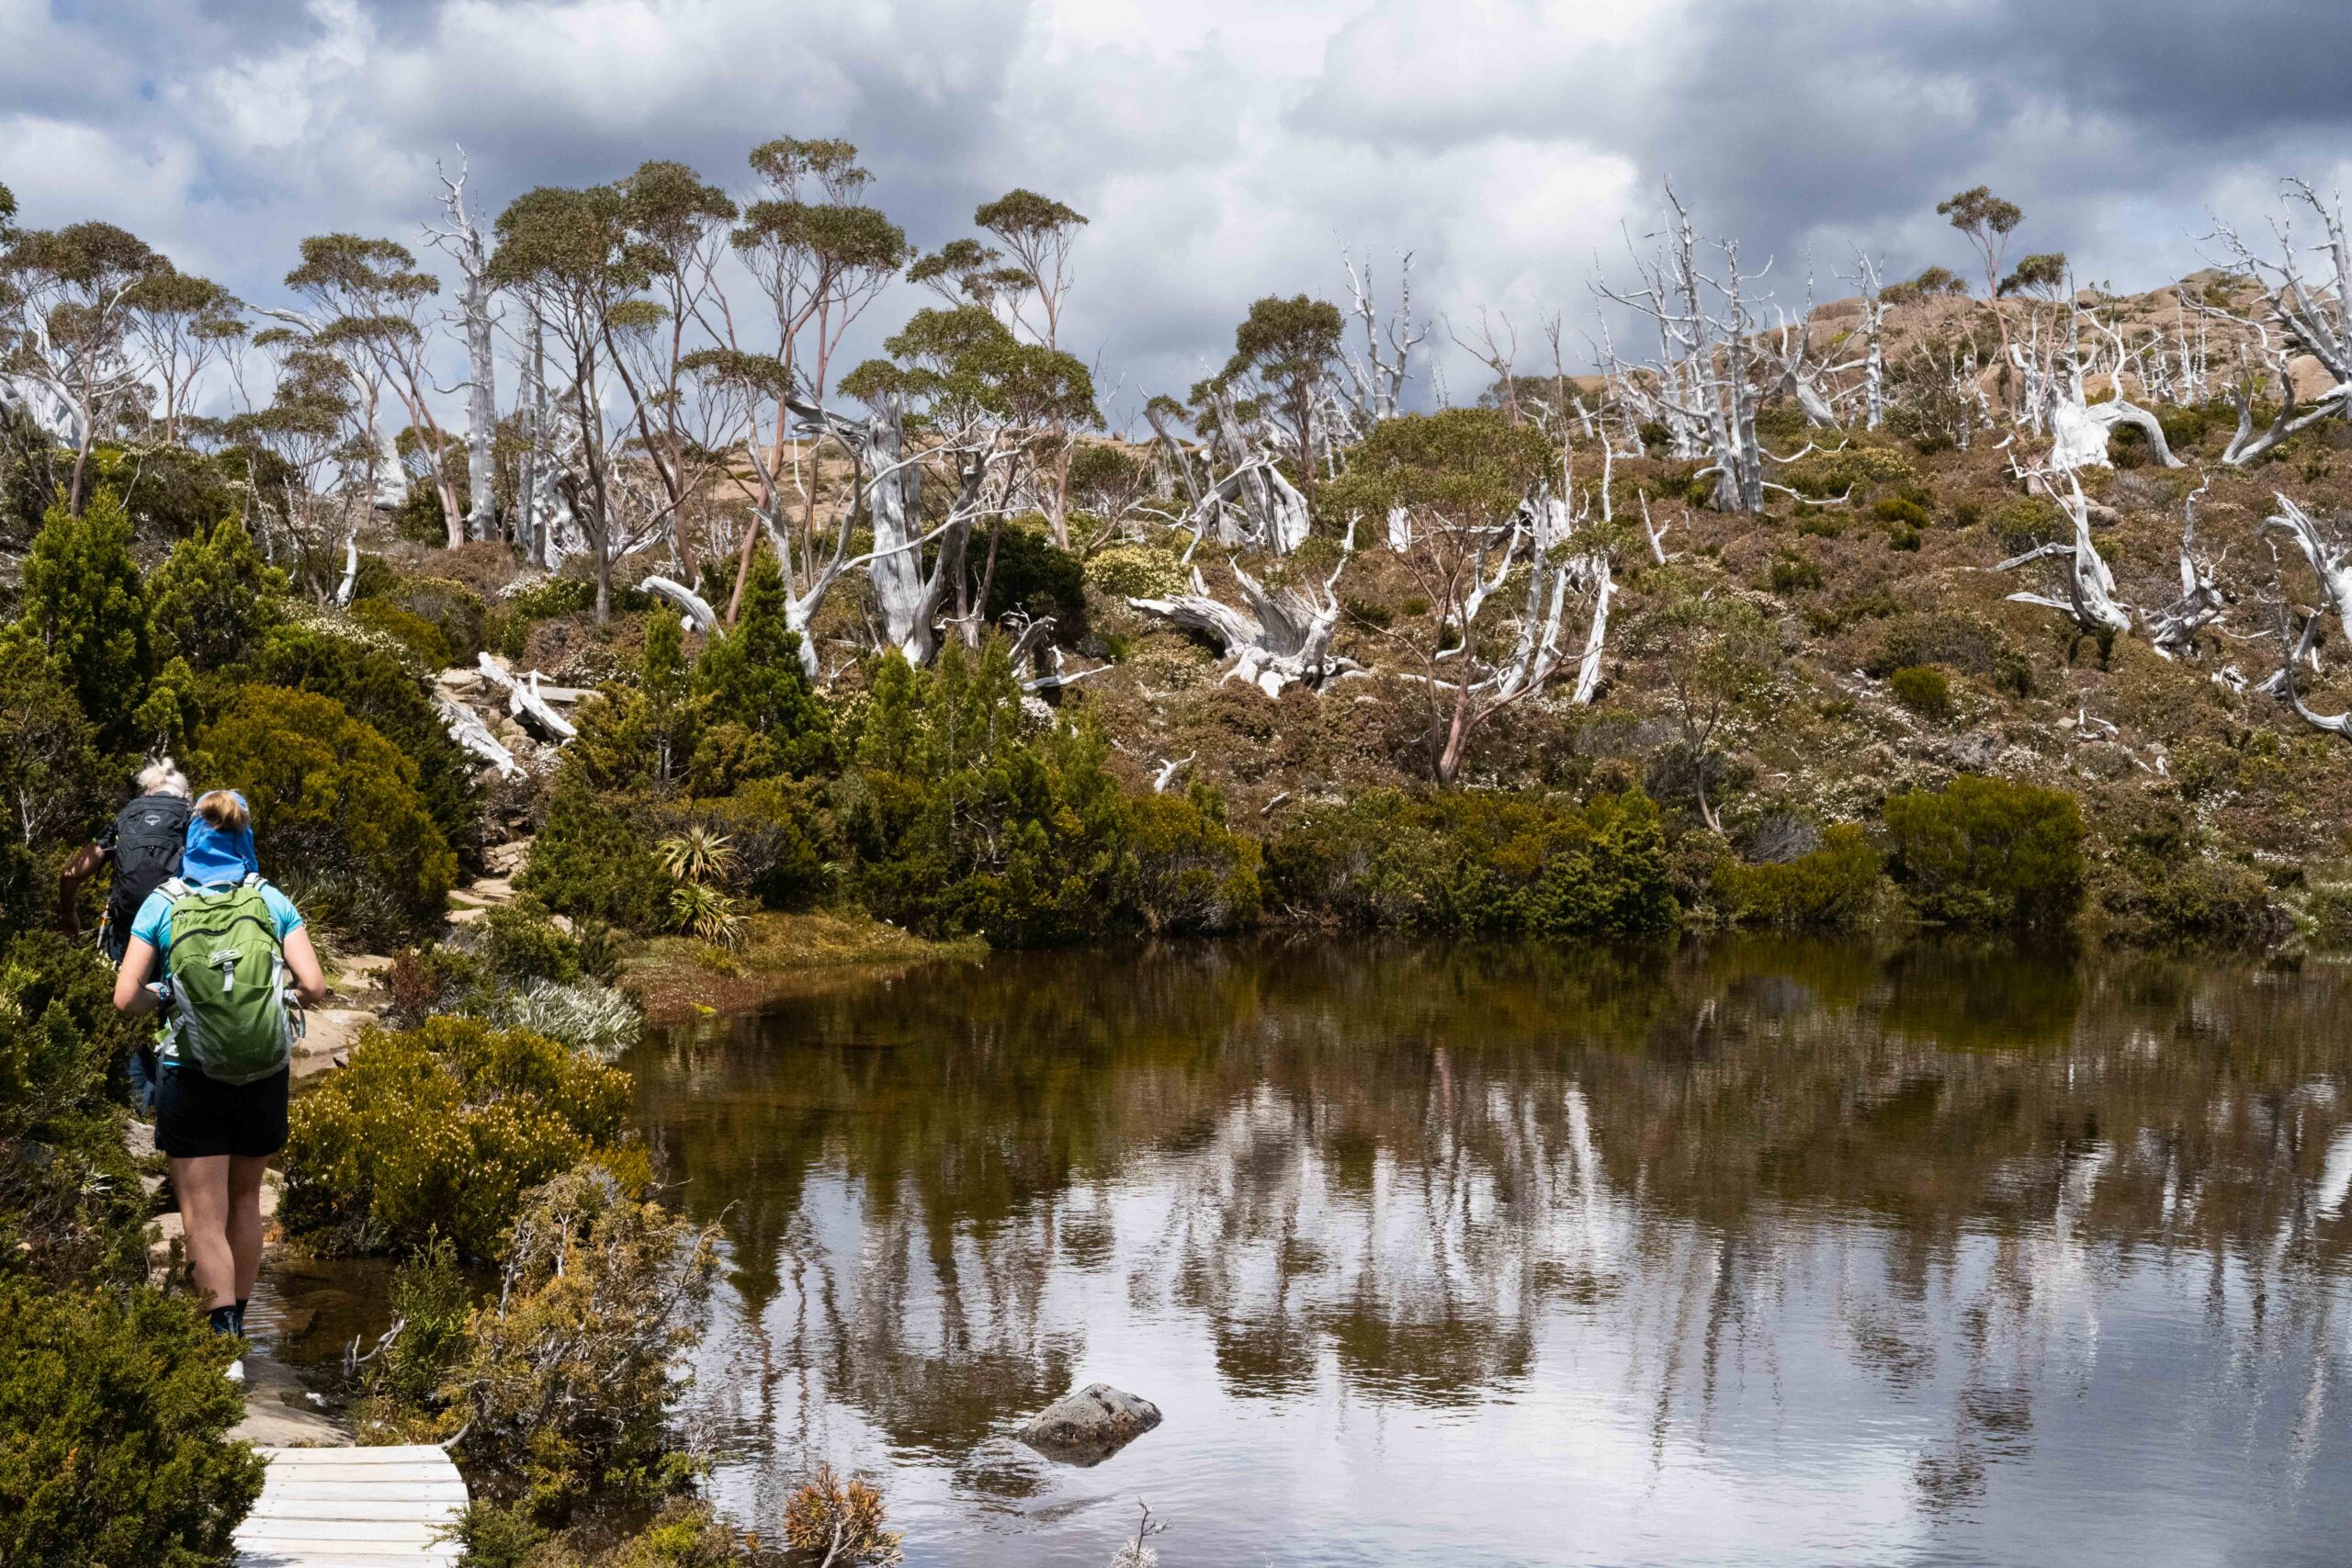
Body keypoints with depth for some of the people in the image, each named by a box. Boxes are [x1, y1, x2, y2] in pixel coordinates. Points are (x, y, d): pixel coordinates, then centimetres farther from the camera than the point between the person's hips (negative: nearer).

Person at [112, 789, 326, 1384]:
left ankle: (226, 1342, -10)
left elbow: (127, 997, -9)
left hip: (193, 1078, -2)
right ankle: (237, 1320, 31)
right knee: (245, 1200, 22)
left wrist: (164, 994, 12)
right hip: (265, 1074, 2)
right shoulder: (272, 901, -2)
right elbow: (314, 987, -8)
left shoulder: (162, 904, -4)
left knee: (205, 1218, 2)